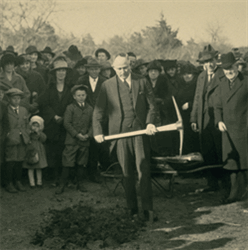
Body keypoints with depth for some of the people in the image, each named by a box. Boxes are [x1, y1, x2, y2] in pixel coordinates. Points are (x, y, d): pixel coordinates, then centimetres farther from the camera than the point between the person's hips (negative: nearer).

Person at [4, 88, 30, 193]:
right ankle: (9, 184, 5)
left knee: (20, 162, 8)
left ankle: (18, 182, 17)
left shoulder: (24, 110, 15)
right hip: (10, 141, -5)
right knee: (10, 163, -3)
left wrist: (27, 137, 12)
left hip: (22, 141, 5)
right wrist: (7, 134, -12)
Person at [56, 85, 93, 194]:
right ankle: (63, 185, 2)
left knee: (82, 163, 10)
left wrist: (88, 134, -5)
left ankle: (79, 183, 22)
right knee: (67, 163, -5)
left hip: (85, 141, 4)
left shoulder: (90, 109, 10)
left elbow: (92, 124, 12)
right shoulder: (70, 108, 0)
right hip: (72, 140, -3)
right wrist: (77, 134, -13)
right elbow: (67, 123, -6)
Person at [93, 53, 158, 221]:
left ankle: (148, 208, 0)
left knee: (144, 170, -6)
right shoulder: (107, 86, 7)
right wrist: (97, 131, -4)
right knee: (127, 173, 6)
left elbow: (152, 106, 7)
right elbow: (98, 111, 7)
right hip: (120, 132, 1)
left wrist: (150, 122, -10)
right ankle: (132, 208, 16)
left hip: (140, 131, -1)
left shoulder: (142, 82, 8)